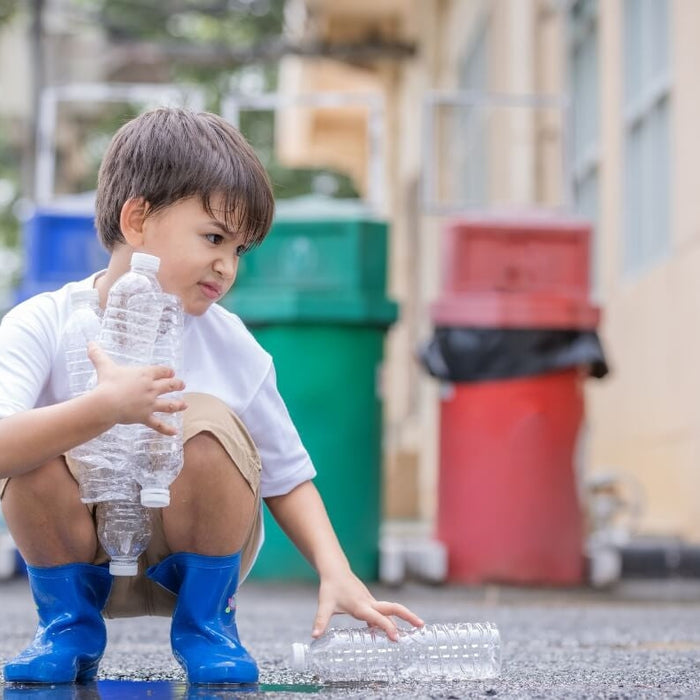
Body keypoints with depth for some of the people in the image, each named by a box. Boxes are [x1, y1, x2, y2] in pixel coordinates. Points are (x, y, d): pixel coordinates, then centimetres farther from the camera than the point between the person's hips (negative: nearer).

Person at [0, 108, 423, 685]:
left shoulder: (230, 344, -11)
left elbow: (287, 477, -2)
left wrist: (335, 573, -18)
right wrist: (102, 409, -50)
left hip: (194, 552, 1)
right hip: (77, 556, 0)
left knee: (206, 422, -27)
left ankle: (206, 618, -2)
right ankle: (69, 624, -2)